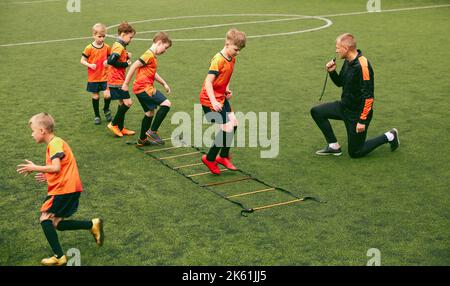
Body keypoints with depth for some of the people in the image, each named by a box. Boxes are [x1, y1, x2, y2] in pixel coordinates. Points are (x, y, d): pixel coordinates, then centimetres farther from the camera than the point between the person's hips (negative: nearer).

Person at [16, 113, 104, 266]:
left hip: (65, 189, -10)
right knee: (56, 223, 11)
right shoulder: (55, 143, 19)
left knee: (45, 218, -7)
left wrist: (34, 168, -16)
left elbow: (56, 168, -24)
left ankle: (59, 256, -7)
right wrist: (48, 176, 20)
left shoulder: (55, 143, -13)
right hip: (69, 188, 10)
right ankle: (93, 224, 8)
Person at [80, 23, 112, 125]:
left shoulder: (107, 47, -1)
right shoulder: (89, 48, -9)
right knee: (95, 96, 8)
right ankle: (97, 116, 24)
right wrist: (89, 65, -21)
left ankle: (106, 110, 20)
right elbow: (82, 60, -3)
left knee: (107, 95, -10)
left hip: (105, 76, 1)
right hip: (93, 77, -1)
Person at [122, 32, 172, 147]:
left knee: (150, 113, 18)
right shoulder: (149, 55, -14)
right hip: (144, 88, -10)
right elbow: (134, 66, -17)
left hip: (140, 89, 10)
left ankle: (142, 140, 28)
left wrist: (164, 83, 26)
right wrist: (126, 83, -14)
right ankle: (152, 131, -11)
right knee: (166, 104, -15)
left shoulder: (153, 56, 18)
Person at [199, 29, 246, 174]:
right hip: (210, 99, -9)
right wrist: (213, 101, -34)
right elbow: (208, 82, -25)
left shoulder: (232, 59, 7)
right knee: (227, 129, -11)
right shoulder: (218, 60, -21)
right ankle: (210, 158, 5)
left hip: (221, 97, 9)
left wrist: (227, 89, 3)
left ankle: (223, 156, 25)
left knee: (233, 123, 9)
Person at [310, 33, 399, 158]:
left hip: (357, 113, -9)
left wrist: (362, 121, -26)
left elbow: (368, 97, -27)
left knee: (355, 153, 2)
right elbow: (340, 83, 17)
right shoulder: (348, 62, 2)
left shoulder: (362, 66, -27)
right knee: (316, 112, 1)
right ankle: (334, 146, 10)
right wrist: (332, 72, -4)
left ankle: (389, 137, 17)